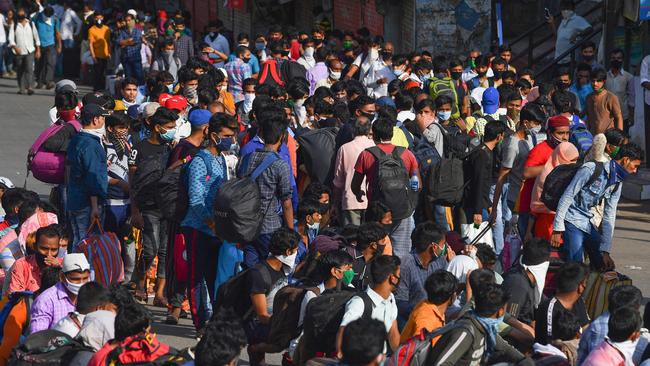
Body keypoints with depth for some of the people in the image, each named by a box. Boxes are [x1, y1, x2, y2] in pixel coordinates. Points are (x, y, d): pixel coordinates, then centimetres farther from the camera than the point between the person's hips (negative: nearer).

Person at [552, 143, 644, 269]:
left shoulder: (617, 183, 5)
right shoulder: (590, 170, -18)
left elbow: (609, 216, 7)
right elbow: (567, 197, -16)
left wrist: (605, 250, 3)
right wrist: (558, 229, -17)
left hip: (589, 225, 8)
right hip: (572, 221, -8)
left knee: (605, 266, 5)